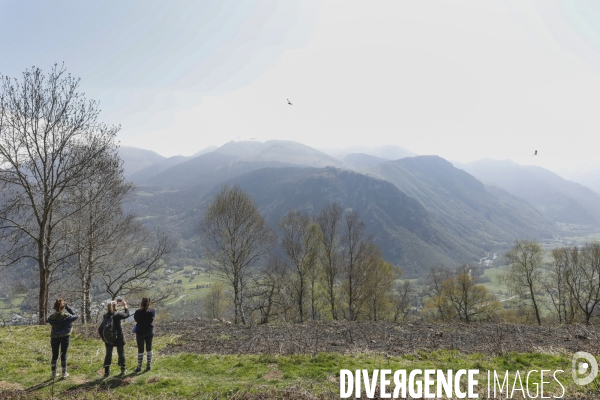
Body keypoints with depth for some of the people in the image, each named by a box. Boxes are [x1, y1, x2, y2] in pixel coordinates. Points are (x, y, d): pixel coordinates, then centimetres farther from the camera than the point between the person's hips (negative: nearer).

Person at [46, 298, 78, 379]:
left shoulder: (52, 317, -9)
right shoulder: (66, 316, -19)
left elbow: (47, 320, 13)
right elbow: (75, 316, -2)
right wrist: (68, 307, -4)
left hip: (54, 338, 2)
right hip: (65, 337, -2)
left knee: (54, 355, 14)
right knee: (63, 355, 9)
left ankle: (54, 373, 21)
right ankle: (64, 373, 17)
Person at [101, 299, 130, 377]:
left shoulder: (105, 315, -6)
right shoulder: (118, 314, -15)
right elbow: (127, 314, -1)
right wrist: (125, 306, 13)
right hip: (118, 338, -3)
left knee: (108, 354, 10)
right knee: (121, 353, 12)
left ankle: (106, 371, 8)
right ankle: (123, 369, 19)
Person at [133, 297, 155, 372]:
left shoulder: (138, 312, -19)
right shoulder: (152, 311, -9)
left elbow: (136, 319, 0)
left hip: (140, 332, -3)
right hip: (150, 332, 3)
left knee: (140, 350, 7)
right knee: (149, 348, 14)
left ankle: (139, 367, 14)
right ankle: (149, 365, 20)